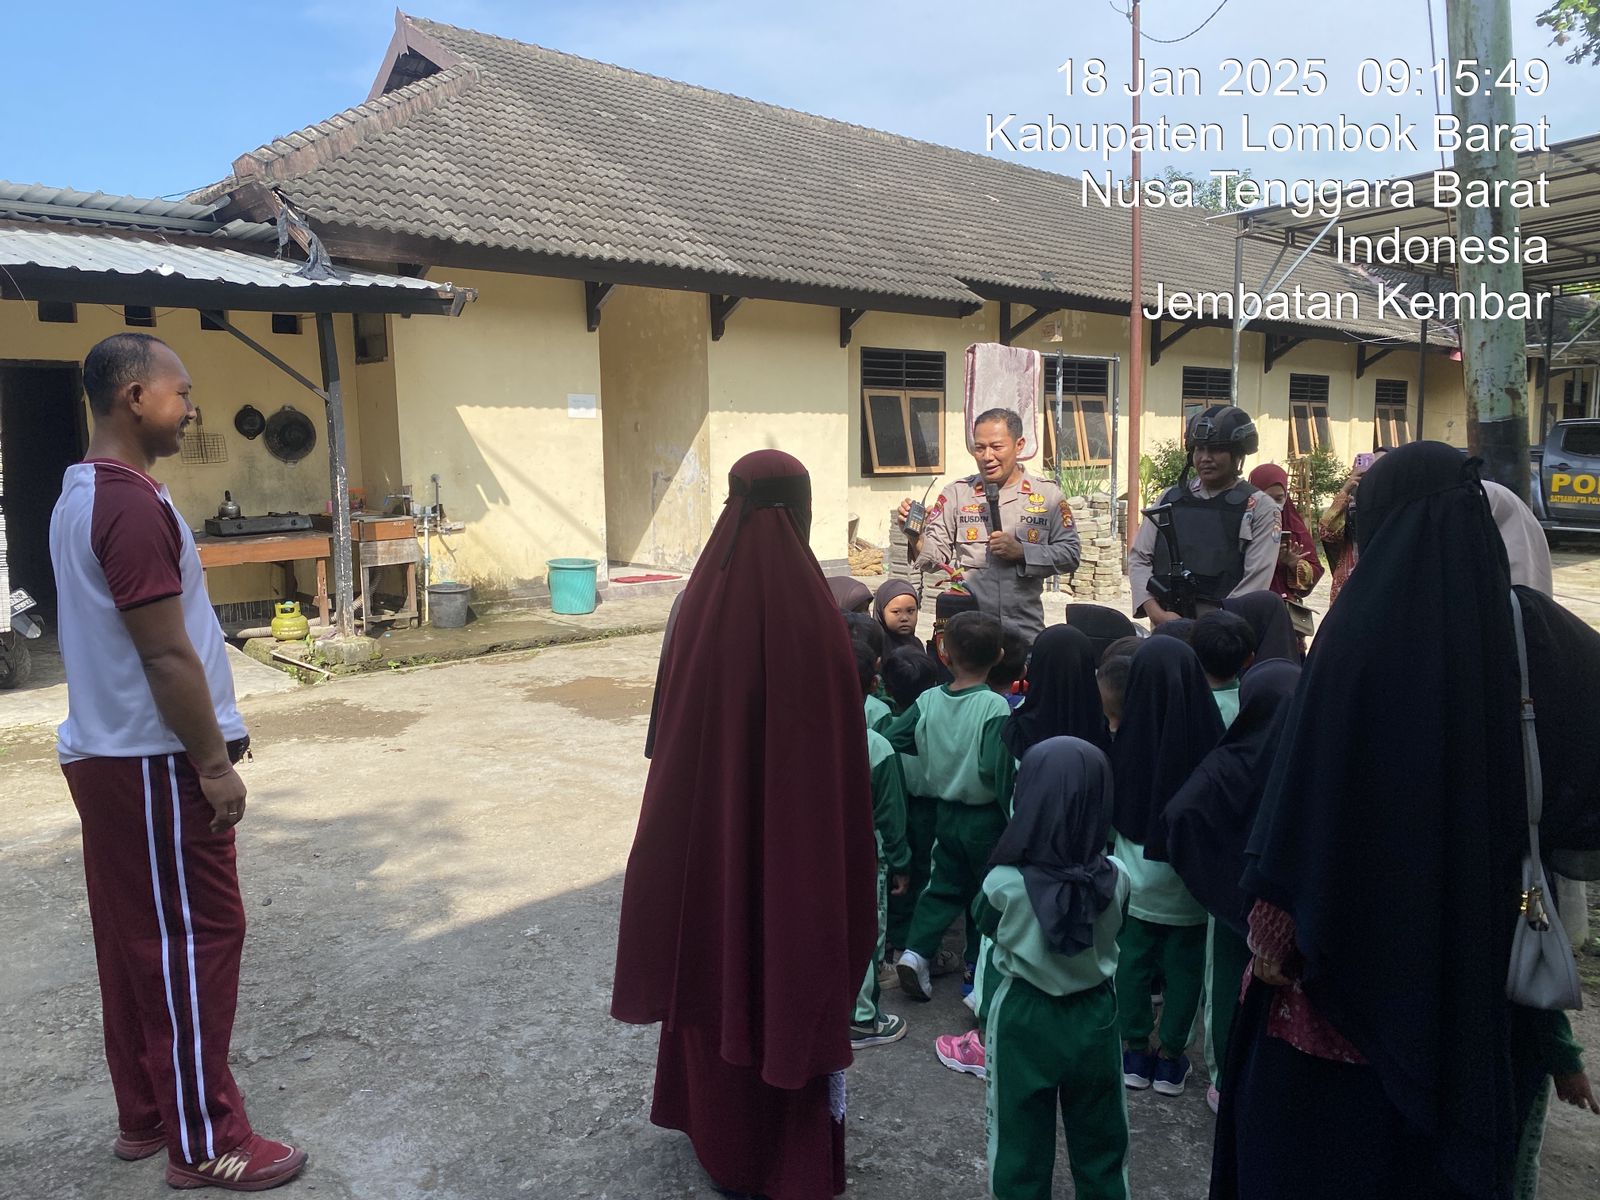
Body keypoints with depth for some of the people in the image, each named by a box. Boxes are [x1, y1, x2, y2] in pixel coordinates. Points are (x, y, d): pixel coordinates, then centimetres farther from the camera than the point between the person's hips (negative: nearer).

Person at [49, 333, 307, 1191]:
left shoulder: (82, 493, 12)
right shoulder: (133, 503, -21)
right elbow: (165, 653, -23)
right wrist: (214, 764, -17)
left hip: (107, 753, 10)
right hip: (153, 763, -10)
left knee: (135, 940, 16)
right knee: (192, 940, -1)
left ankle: (144, 1115, 28)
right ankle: (204, 1144, 10)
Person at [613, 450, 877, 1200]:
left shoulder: (701, 600, -7)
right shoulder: (812, 607, -18)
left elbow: (672, 728, 1)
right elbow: (842, 747, -15)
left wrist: (700, 808, 14)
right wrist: (847, 852, -4)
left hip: (709, 823, 4)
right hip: (795, 832, -3)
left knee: (717, 965, 20)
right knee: (795, 976, 12)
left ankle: (723, 1135, 39)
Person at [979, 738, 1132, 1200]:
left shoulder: (1004, 883, -23)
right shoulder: (1116, 879, -16)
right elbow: (1110, 934, 2)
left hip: (1024, 1019, -2)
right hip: (1095, 1016, 2)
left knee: (1022, 1146, 16)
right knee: (1100, 1145, 21)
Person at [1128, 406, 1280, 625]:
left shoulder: (1259, 507, 6)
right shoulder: (1171, 498, 16)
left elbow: (1256, 581, -3)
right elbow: (1139, 558, 12)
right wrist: (1156, 613, -2)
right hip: (1166, 626, 3)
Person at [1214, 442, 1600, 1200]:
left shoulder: (1364, 627, -17)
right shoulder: (1526, 626, -3)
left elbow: (1305, 790, -18)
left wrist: (1272, 929, -11)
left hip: (1361, 944, -5)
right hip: (1472, 950, 5)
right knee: (1445, 1123, 21)